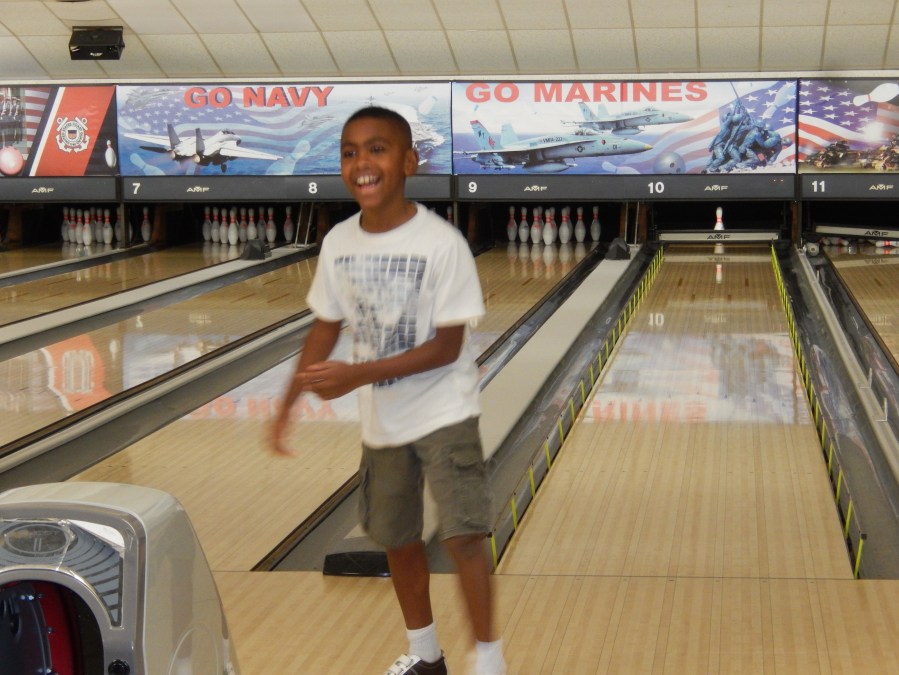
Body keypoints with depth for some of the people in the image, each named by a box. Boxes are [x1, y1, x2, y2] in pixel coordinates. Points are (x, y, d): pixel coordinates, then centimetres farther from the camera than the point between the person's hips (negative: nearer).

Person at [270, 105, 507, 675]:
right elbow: (326, 328, 6)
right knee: (398, 540, 16)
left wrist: (358, 375, -25)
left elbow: (446, 347, -20)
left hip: (444, 415, -5)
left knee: (463, 537, -12)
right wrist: (288, 405, 6)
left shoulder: (441, 244, -20)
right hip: (383, 421, 5)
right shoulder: (339, 243, -5)